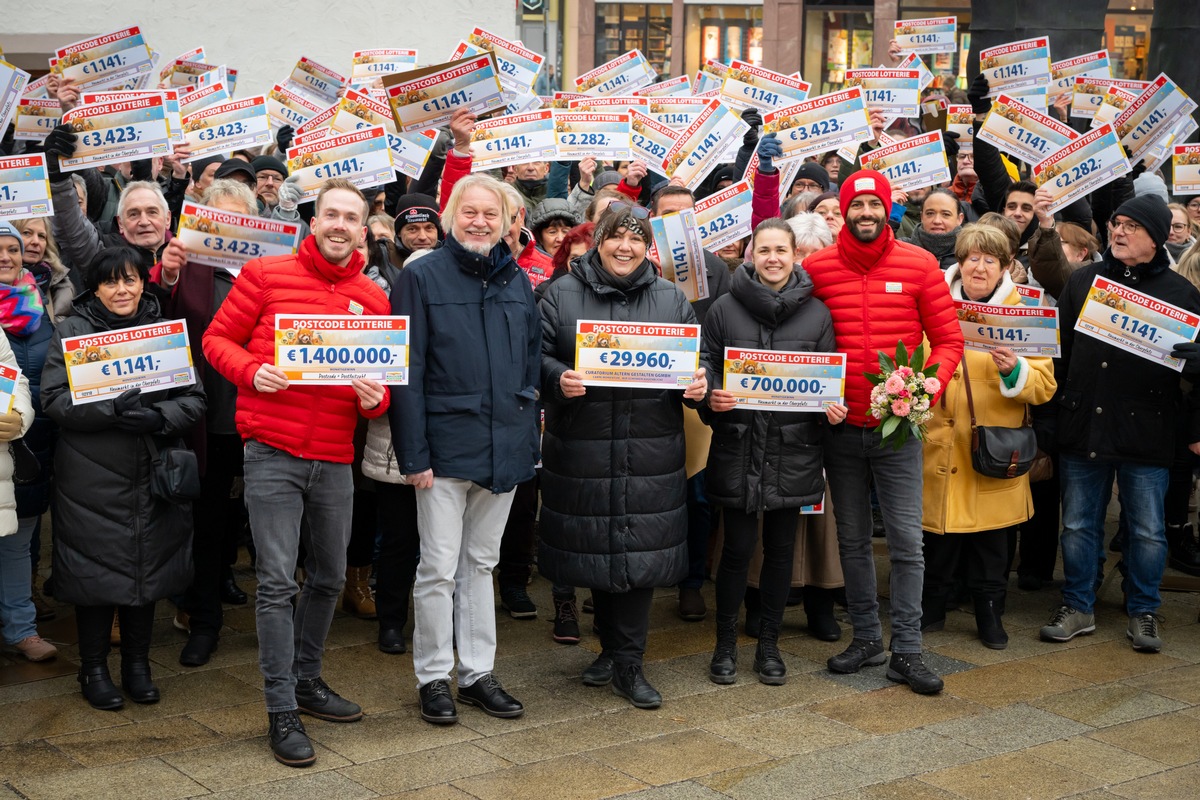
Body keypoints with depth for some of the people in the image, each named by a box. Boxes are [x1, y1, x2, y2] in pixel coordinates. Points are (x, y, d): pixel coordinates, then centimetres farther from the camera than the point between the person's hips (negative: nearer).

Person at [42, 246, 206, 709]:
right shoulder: (73, 332, 1)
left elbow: (194, 400, 3)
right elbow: (55, 399, -9)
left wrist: (156, 416, -16)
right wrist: (115, 408, -21)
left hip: (152, 475, 3)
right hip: (91, 479, -3)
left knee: (147, 565, 9)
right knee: (95, 568, 2)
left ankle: (137, 664, 25)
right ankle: (94, 669, 18)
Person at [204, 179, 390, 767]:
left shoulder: (374, 299, 8)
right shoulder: (265, 275, -1)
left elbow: (384, 380, 14)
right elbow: (218, 338, 2)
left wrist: (374, 399, -8)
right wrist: (251, 370, -17)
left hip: (334, 459, 4)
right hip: (272, 452, -4)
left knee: (328, 578, 15)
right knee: (277, 581, -6)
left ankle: (307, 681, 35)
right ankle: (282, 711, 3)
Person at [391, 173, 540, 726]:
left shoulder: (517, 282, 9)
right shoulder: (422, 278, -5)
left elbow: (531, 363, 16)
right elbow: (406, 372, -9)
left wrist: (528, 439, 8)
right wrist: (413, 453, -14)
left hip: (504, 447, 5)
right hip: (446, 446, -5)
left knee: (482, 562, 14)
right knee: (440, 568, 1)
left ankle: (478, 672, 23)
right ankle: (433, 677, 14)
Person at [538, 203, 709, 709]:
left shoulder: (671, 299, 10)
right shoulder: (563, 294, 4)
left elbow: (698, 358, 12)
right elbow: (539, 355, 1)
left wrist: (698, 385, -9)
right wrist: (558, 379, -19)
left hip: (650, 452, 1)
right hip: (582, 447, 0)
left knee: (640, 548, -1)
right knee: (596, 547, 8)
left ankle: (626, 665, 9)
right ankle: (615, 649, 27)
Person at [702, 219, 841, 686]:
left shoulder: (816, 313, 6)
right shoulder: (725, 309, 1)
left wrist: (832, 409, -9)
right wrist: (712, 398, -16)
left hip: (792, 447, 2)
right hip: (738, 444, -2)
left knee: (781, 548, 9)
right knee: (738, 547, 1)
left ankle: (769, 644, 23)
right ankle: (726, 643, 17)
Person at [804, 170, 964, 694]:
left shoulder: (919, 264, -1)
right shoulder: (817, 268, 0)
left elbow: (949, 339, 2)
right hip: (841, 425, 2)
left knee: (906, 540, -2)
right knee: (852, 538, 12)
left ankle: (906, 651, 6)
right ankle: (866, 637, 26)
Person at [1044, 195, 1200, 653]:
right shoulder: (1082, 281, 7)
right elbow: (1059, 349, 9)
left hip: (1146, 432, -2)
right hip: (1083, 426, 2)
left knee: (1147, 530, 7)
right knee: (1079, 525, 9)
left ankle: (1142, 613, 21)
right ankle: (1078, 607, 22)